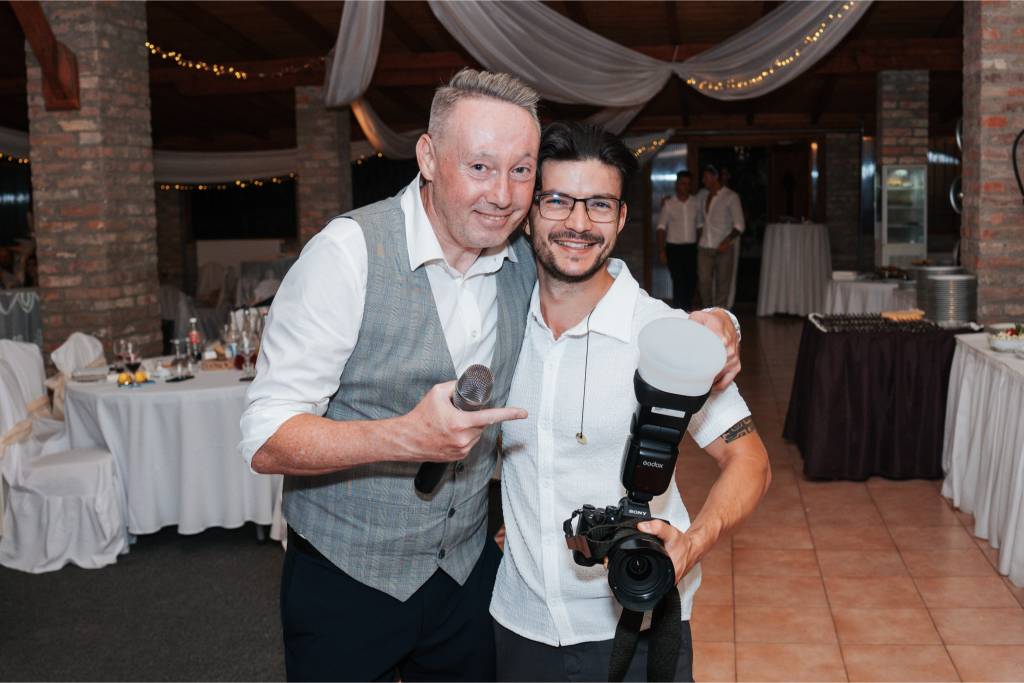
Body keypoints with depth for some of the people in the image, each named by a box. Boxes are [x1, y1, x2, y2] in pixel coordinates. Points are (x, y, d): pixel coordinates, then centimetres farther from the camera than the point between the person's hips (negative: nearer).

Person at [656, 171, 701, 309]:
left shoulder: (696, 202, 5)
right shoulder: (668, 204, -2)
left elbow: (699, 225, 9)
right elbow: (661, 228, -2)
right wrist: (661, 250, -8)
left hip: (691, 247, 3)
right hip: (674, 248, -3)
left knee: (691, 282, 5)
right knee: (679, 282, -4)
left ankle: (686, 310, 22)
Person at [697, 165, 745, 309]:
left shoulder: (731, 197, -3)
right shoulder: (703, 196, 12)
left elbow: (739, 225, -7)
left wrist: (727, 240, -21)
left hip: (724, 248, -4)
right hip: (704, 247, 4)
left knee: (722, 285, 0)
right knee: (704, 283, -1)